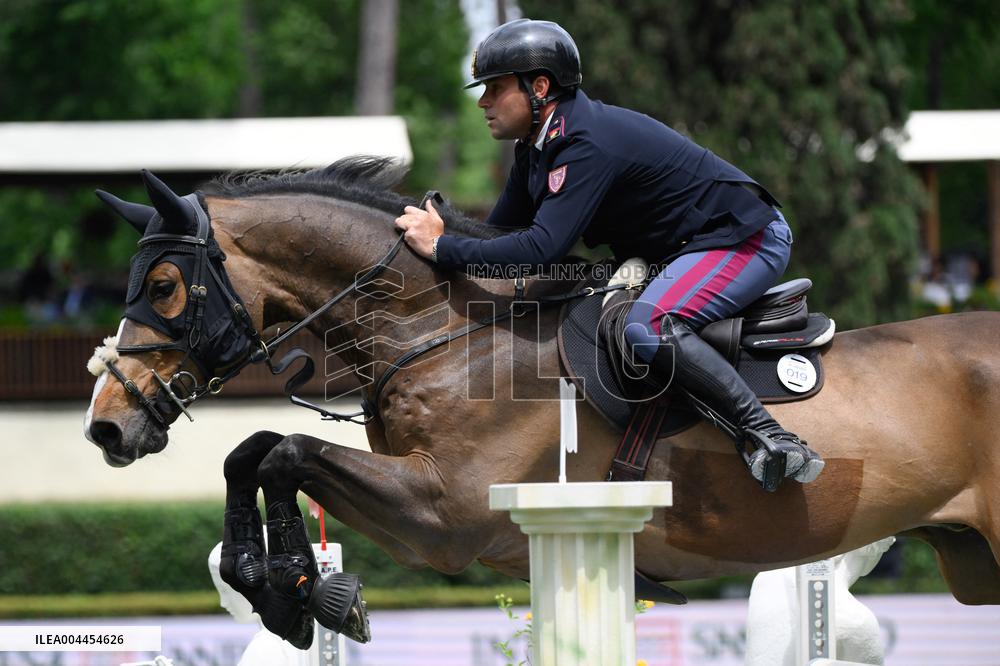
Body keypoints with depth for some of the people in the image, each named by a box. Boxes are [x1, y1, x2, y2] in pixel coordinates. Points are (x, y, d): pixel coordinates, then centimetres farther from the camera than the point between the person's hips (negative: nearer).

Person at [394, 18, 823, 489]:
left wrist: (441, 247, -29)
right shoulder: (538, 146, 6)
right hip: (674, 250, 11)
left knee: (647, 325, -34)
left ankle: (766, 433, -33)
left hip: (746, 237, -11)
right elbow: (498, 233, 11)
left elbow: (540, 250, -35)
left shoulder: (587, 147, -27)